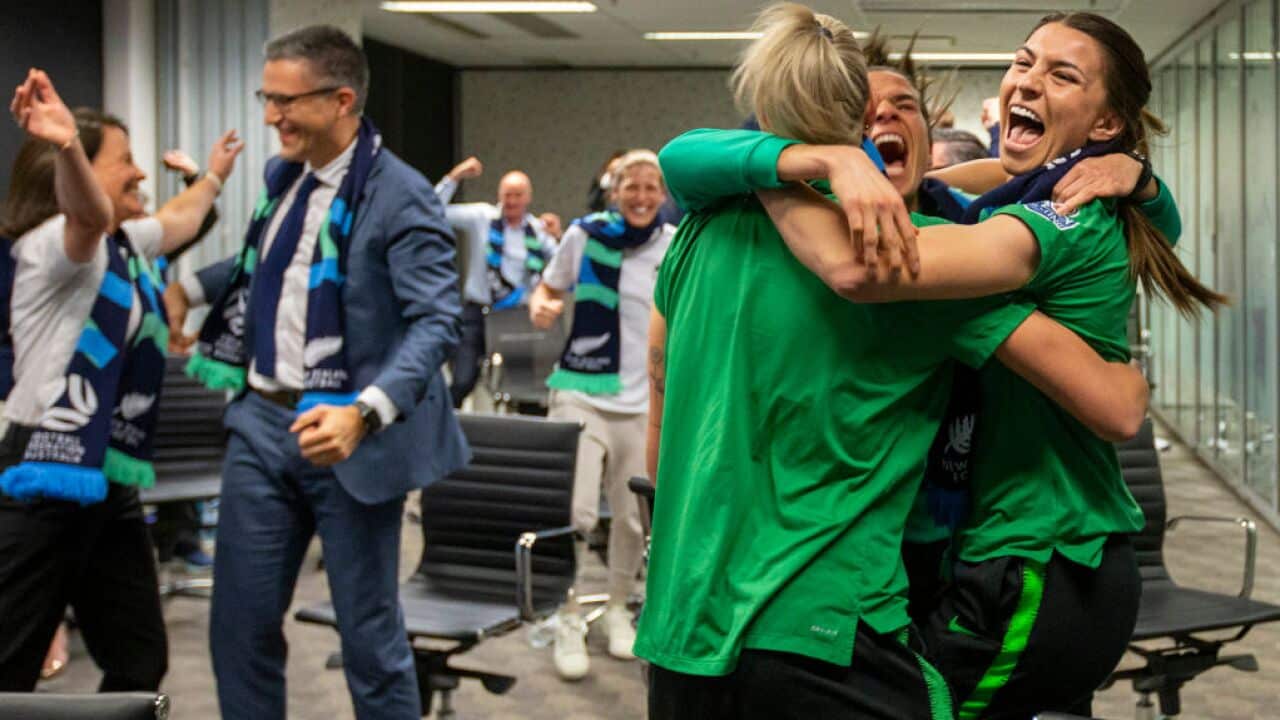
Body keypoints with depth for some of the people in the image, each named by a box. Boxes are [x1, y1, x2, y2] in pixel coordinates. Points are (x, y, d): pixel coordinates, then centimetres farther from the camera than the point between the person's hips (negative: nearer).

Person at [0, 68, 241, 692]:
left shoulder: (127, 244, 15)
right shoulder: (58, 242, -12)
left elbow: (180, 217, 38)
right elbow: (91, 213, -37)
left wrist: (214, 175, 53)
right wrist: (67, 145, -57)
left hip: (110, 488, 9)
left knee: (140, 663, 12)